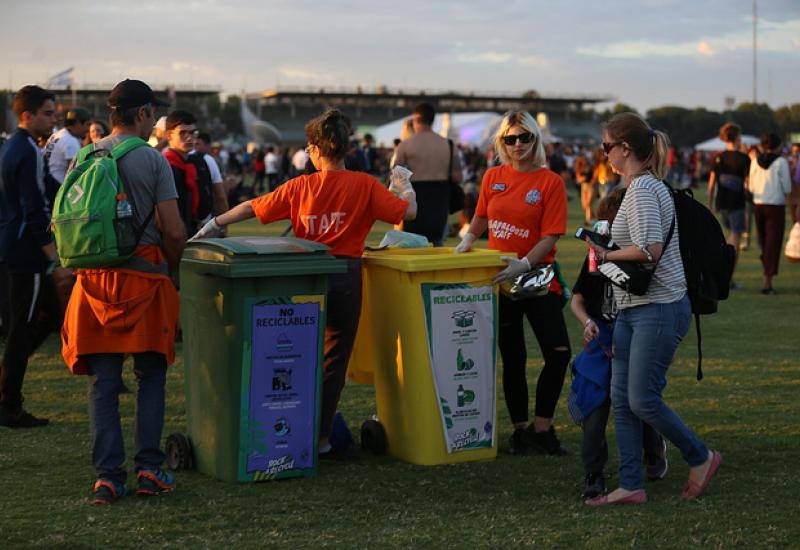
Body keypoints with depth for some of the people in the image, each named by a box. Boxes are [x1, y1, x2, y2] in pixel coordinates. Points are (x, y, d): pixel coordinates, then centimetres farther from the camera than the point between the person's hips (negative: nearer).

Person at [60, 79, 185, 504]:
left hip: (94, 279, 4)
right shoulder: (152, 160, -7)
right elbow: (174, 232, -9)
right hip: (143, 277, -3)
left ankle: (107, 477, 3)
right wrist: (170, 268, 8)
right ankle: (148, 469, 7)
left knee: (103, 384, 6)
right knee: (150, 377, 9)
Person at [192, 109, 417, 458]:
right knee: (333, 361, 8)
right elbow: (407, 211, -8)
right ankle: (321, 439, 10)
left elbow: (252, 208, 3)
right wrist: (406, 186, 14)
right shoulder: (364, 185, -7)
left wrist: (214, 224, 15)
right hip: (346, 277, -1)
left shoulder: (300, 187, -2)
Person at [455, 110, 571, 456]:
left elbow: (551, 236, -13)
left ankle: (542, 429, 5)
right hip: (499, 280, 3)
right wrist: (468, 239, 2)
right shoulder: (493, 177, 4)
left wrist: (525, 264, -25)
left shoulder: (550, 181, -8)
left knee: (558, 353, -10)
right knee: (512, 360, 9)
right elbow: (482, 216, 20)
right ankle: (520, 430, 21)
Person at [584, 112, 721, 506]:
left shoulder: (642, 188, -16)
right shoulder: (646, 185, 16)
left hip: (658, 310, -10)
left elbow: (650, 249, -26)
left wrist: (607, 255, -13)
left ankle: (701, 458, 16)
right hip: (633, 309, 10)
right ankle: (631, 485, 12)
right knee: (621, 399, 7)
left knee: (643, 400, -5)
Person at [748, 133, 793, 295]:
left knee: (764, 243, 17)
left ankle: (768, 279, 22)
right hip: (776, 207, -4)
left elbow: (752, 188, 7)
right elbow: (787, 189, -8)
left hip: (759, 206, 5)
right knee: (773, 245, -1)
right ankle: (767, 283, -7)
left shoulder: (755, 161, 4)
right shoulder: (781, 162, -9)